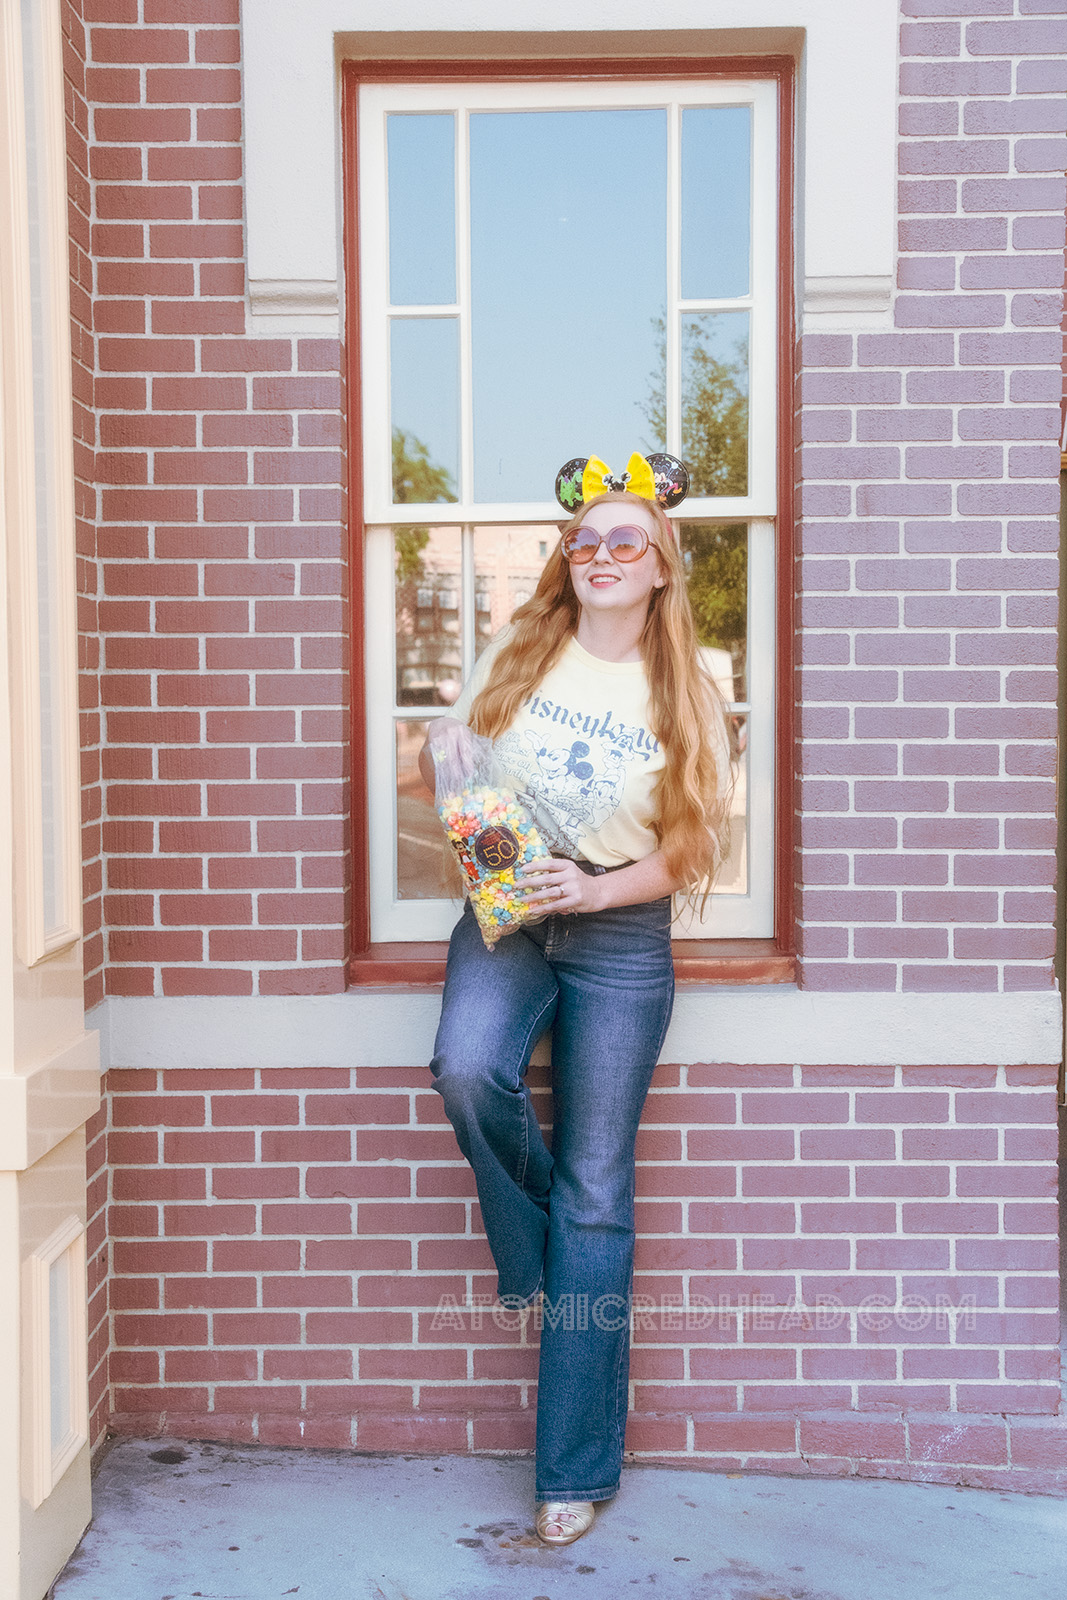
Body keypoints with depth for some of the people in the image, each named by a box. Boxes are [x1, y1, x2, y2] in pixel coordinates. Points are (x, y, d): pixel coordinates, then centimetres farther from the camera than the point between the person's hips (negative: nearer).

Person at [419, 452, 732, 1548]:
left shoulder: (686, 698, -1)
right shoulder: (517, 653, 3)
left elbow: (692, 850, -1)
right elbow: (446, 760, 12)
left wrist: (592, 889, -17)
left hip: (620, 936, -1)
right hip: (504, 916, 2)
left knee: (595, 1191, 0)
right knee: (468, 1069, -31)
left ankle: (577, 1469, 10)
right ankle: (531, 1253, 3)